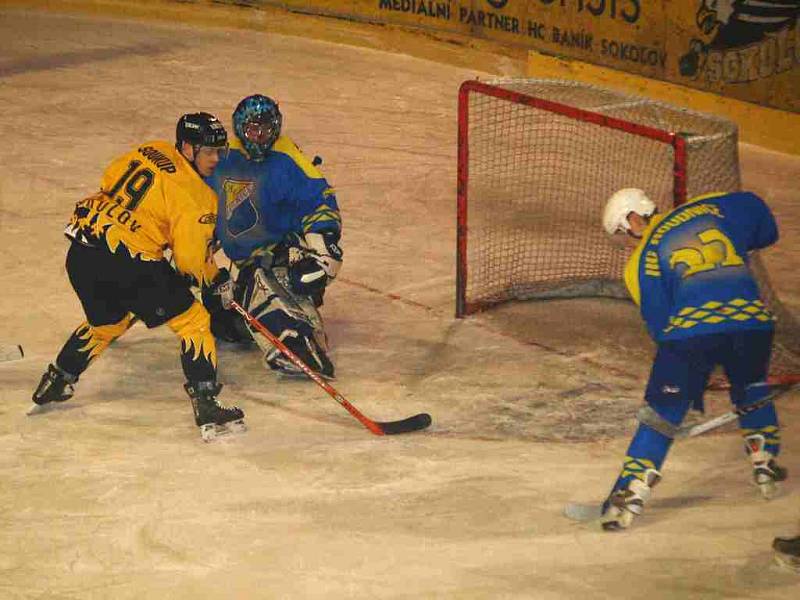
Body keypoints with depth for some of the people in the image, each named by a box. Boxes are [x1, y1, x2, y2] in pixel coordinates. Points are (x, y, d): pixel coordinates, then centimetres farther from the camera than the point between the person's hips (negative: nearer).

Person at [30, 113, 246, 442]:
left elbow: (109, 180, 25)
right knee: (192, 320, 2)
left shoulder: (150, 152, 11)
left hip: (81, 250, 8)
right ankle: (206, 408, -5)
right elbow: (192, 259, -8)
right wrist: (217, 281, 10)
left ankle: (54, 384, 43)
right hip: (127, 261, -8)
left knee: (107, 321, 33)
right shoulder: (194, 195, -9)